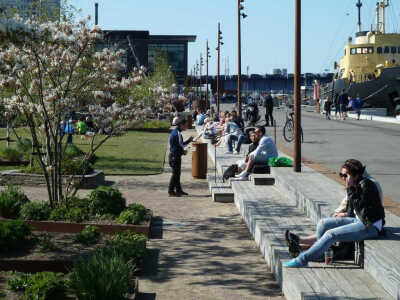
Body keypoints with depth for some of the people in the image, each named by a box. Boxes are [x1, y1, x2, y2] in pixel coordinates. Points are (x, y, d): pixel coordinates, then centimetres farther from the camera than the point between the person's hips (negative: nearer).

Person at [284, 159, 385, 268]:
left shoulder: (366, 184, -16)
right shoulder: (355, 185, 10)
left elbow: (359, 207, -25)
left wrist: (350, 189, -24)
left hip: (371, 227, -9)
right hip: (359, 220, 9)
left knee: (331, 234, -20)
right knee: (323, 223, 1)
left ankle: (302, 260, -15)